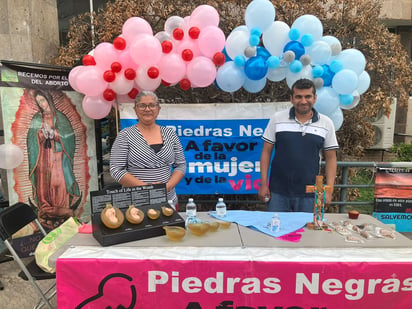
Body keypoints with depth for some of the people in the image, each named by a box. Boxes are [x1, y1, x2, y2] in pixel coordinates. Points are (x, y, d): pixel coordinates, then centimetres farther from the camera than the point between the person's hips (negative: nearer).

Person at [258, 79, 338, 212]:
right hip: (278, 192, 0)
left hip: (309, 194, 1)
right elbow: (266, 152, 1)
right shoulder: (277, 119, 0)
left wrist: (329, 190, -1)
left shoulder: (326, 123, 3)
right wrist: (263, 184, -2)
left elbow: (331, 158, 6)